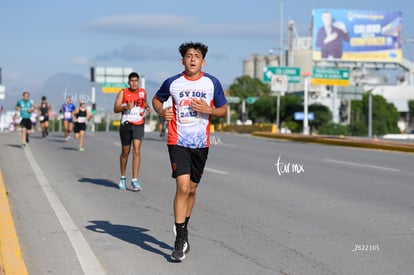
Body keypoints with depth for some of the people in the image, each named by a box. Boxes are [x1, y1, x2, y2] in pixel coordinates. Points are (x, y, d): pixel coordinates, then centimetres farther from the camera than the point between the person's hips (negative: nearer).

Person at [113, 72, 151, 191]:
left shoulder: (143, 92, 7)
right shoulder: (123, 93, -2)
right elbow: (116, 109, -7)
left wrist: (147, 108, 5)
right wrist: (126, 107, -26)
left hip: (138, 125, 1)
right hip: (126, 125, -1)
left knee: (136, 151, -14)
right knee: (125, 152, 10)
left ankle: (134, 180, -14)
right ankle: (123, 178, 29)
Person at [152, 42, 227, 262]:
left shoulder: (212, 83, 1)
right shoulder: (172, 82, 0)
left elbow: (223, 110, 8)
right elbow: (156, 99, 17)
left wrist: (207, 110, -12)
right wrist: (161, 112, -5)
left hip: (201, 144, 2)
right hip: (178, 142, -2)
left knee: (191, 190, 12)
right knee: (183, 188, -14)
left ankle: (182, 230, 33)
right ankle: (180, 240, -9)